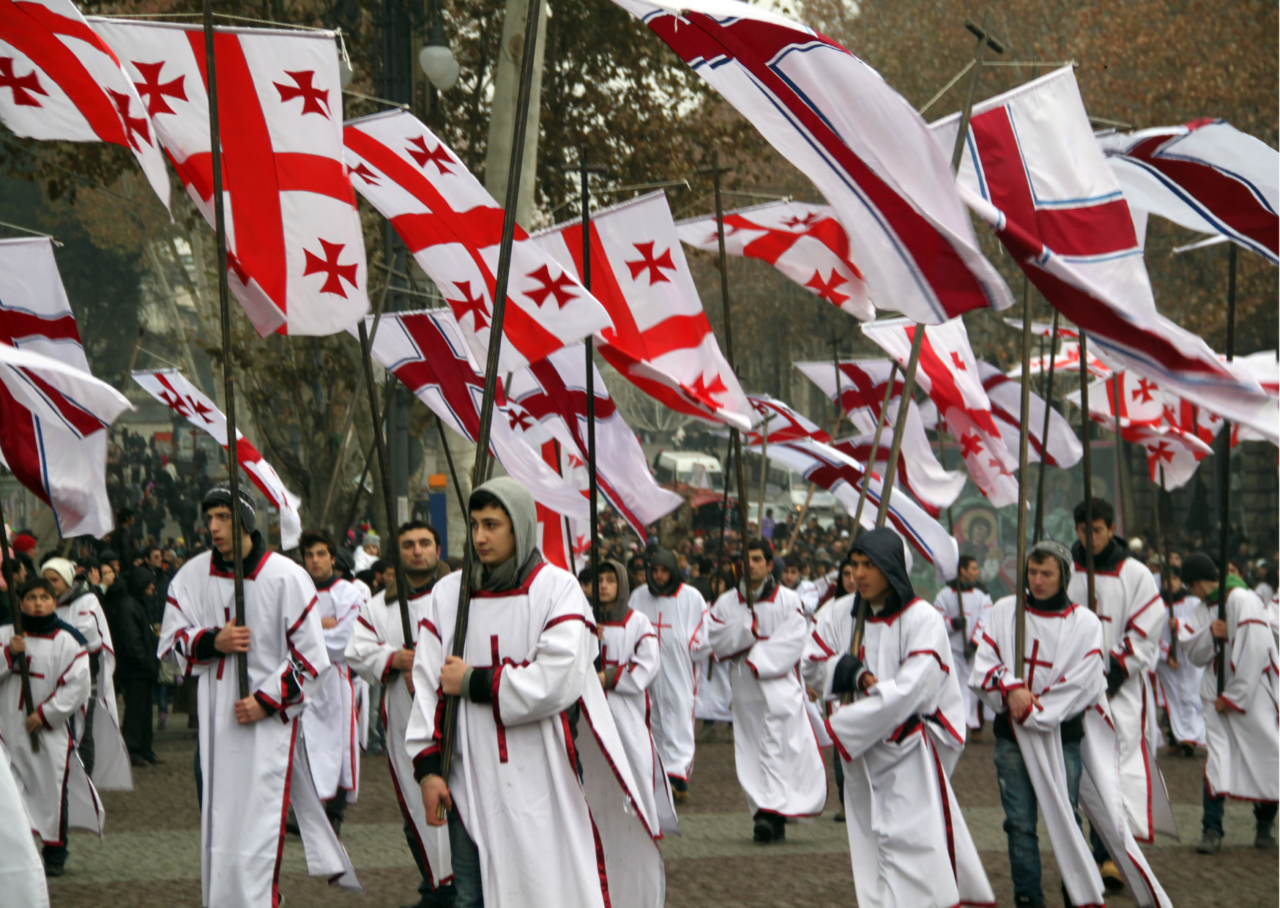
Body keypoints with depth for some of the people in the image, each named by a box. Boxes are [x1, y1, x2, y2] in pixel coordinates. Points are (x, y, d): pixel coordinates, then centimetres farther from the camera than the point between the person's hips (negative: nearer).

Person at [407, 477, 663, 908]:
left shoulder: (557, 588, -3)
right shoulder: (449, 593, 7)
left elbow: (556, 682, -15)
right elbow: (427, 683, 5)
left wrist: (473, 682, -9)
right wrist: (428, 766, -3)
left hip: (541, 781, -3)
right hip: (471, 779, 3)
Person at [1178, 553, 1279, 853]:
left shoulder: (1244, 601, -14)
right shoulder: (1203, 608, 10)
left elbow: (1253, 652, -18)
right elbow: (1193, 653, 8)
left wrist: (1233, 697, -15)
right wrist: (1210, 634, -14)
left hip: (1250, 693, -5)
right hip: (1217, 694, 5)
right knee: (1217, 757, -6)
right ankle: (1212, 830, -8)